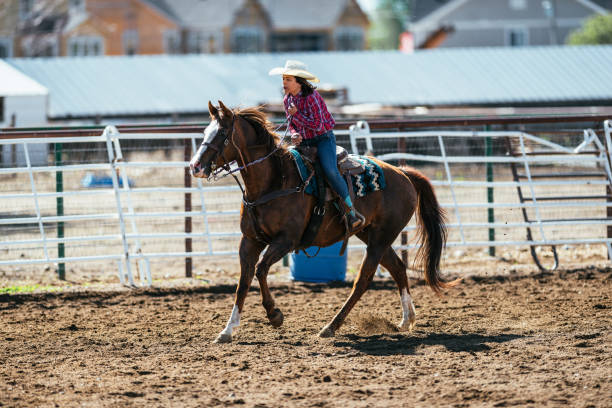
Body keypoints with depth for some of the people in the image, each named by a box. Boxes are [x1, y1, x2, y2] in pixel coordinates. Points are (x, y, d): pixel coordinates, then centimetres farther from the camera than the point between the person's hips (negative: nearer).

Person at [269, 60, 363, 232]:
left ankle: (352, 212, -20)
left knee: (330, 171, -28)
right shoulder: (287, 100, 4)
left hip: (323, 139, -7)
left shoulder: (312, 97, -18)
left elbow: (317, 125, -22)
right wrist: (294, 134, -10)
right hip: (303, 141, 7)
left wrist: (296, 114, -21)